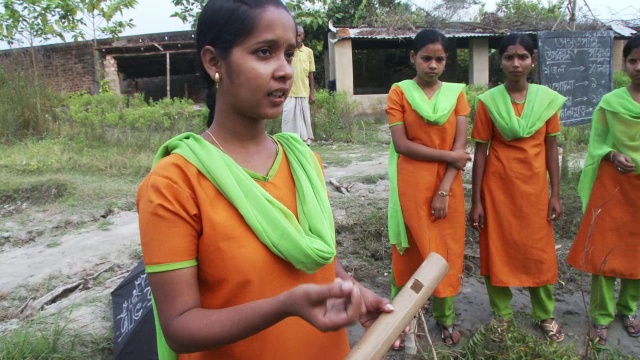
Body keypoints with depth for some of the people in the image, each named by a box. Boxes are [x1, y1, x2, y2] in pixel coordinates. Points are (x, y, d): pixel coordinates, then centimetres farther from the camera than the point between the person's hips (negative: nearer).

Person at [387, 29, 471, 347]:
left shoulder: (456, 93, 4)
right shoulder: (399, 92, -3)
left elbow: (460, 146, -3)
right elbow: (401, 144, -11)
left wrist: (444, 190, -11)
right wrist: (448, 155, -13)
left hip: (447, 187, 2)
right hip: (411, 186, -2)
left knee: (447, 251, 10)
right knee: (409, 251, 6)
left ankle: (445, 317, 27)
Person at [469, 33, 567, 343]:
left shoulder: (547, 98, 0)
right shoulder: (488, 101, -5)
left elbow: (551, 148, 5)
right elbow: (480, 152, -4)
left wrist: (556, 194, 2)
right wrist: (476, 201, -5)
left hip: (534, 188, 2)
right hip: (498, 188, -1)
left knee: (539, 252, 10)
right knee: (497, 251, 8)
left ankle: (545, 315, 29)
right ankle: (501, 314, 25)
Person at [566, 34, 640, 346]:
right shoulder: (610, 102, -3)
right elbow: (596, 142, 3)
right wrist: (612, 156, -16)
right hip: (613, 184, -1)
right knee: (604, 249, 1)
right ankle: (601, 317, 15)